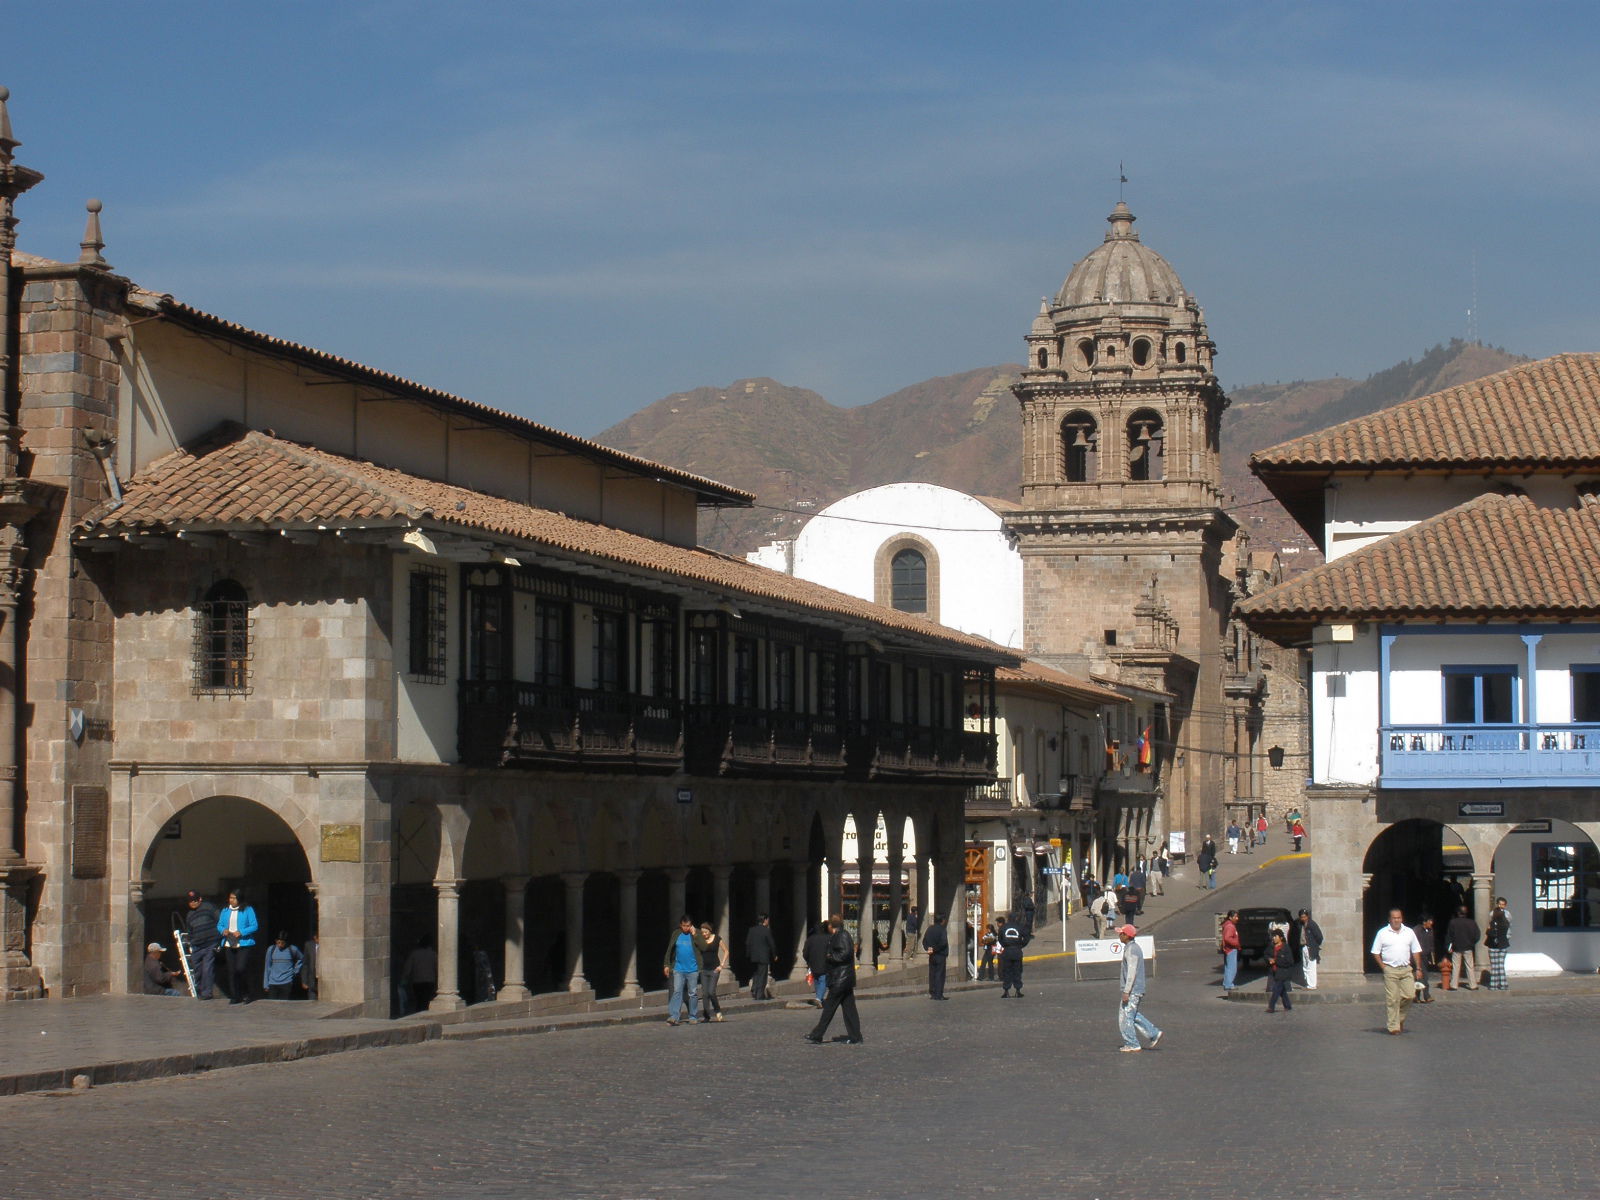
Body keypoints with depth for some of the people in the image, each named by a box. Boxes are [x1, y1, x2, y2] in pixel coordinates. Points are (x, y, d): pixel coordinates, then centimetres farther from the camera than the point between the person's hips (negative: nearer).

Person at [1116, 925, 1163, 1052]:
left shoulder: (1131, 950, -17)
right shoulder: (1134, 948, 14)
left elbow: (1132, 972, -22)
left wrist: (1126, 992, -22)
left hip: (1132, 990, -10)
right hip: (1139, 989, 10)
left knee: (1126, 1017, -2)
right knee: (1133, 1015, 18)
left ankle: (1132, 1045, 3)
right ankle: (1154, 1034, 16)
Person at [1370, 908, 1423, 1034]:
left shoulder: (1409, 932, 10)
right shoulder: (1383, 933, 2)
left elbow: (1416, 951, 14)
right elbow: (1375, 952, 3)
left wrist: (1418, 968, 7)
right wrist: (1383, 967, -6)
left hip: (1406, 969, 3)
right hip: (1390, 970, -3)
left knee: (1409, 995, -5)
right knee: (1392, 999, -5)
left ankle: (1400, 1018, 19)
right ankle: (1393, 1026, -1)